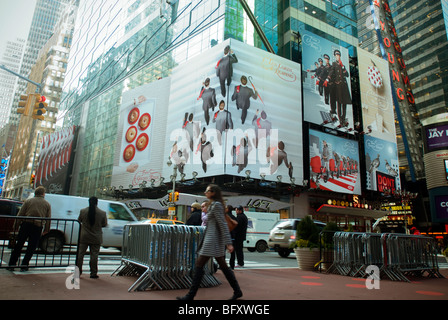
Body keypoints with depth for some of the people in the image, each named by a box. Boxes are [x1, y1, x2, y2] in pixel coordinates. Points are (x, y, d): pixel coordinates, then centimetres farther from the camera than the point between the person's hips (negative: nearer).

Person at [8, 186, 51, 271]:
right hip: (37, 227, -1)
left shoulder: (28, 201, 9)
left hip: (26, 225, 1)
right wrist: (46, 230, 15)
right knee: (31, 248, 9)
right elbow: (48, 219, 8)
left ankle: (11, 265, 16)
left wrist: (15, 227, 10)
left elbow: (20, 215, 6)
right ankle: (24, 266, 11)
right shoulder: (47, 204, 9)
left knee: (18, 245, 12)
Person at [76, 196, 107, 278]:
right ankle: (93, 273, 11)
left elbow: (79, 221, 8)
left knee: (80, 254, 12)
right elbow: (104, 224, 1)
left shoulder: (83, 211, -7)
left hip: (84, 237, 1)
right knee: (94, 255, 6)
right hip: (96, 238, -1)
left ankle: (78, 271, 17)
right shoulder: (102, 213, -9)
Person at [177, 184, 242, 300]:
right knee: (223, 266, 12)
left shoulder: (216, 205, -12)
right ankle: (237, 291, 19)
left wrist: (228, 243, -19)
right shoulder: (213, 205, 18)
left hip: (212, 240, -10)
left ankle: (191, 295, 0)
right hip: (213, 239, 10)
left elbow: (223, 225, -17)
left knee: (199, 265, -5)